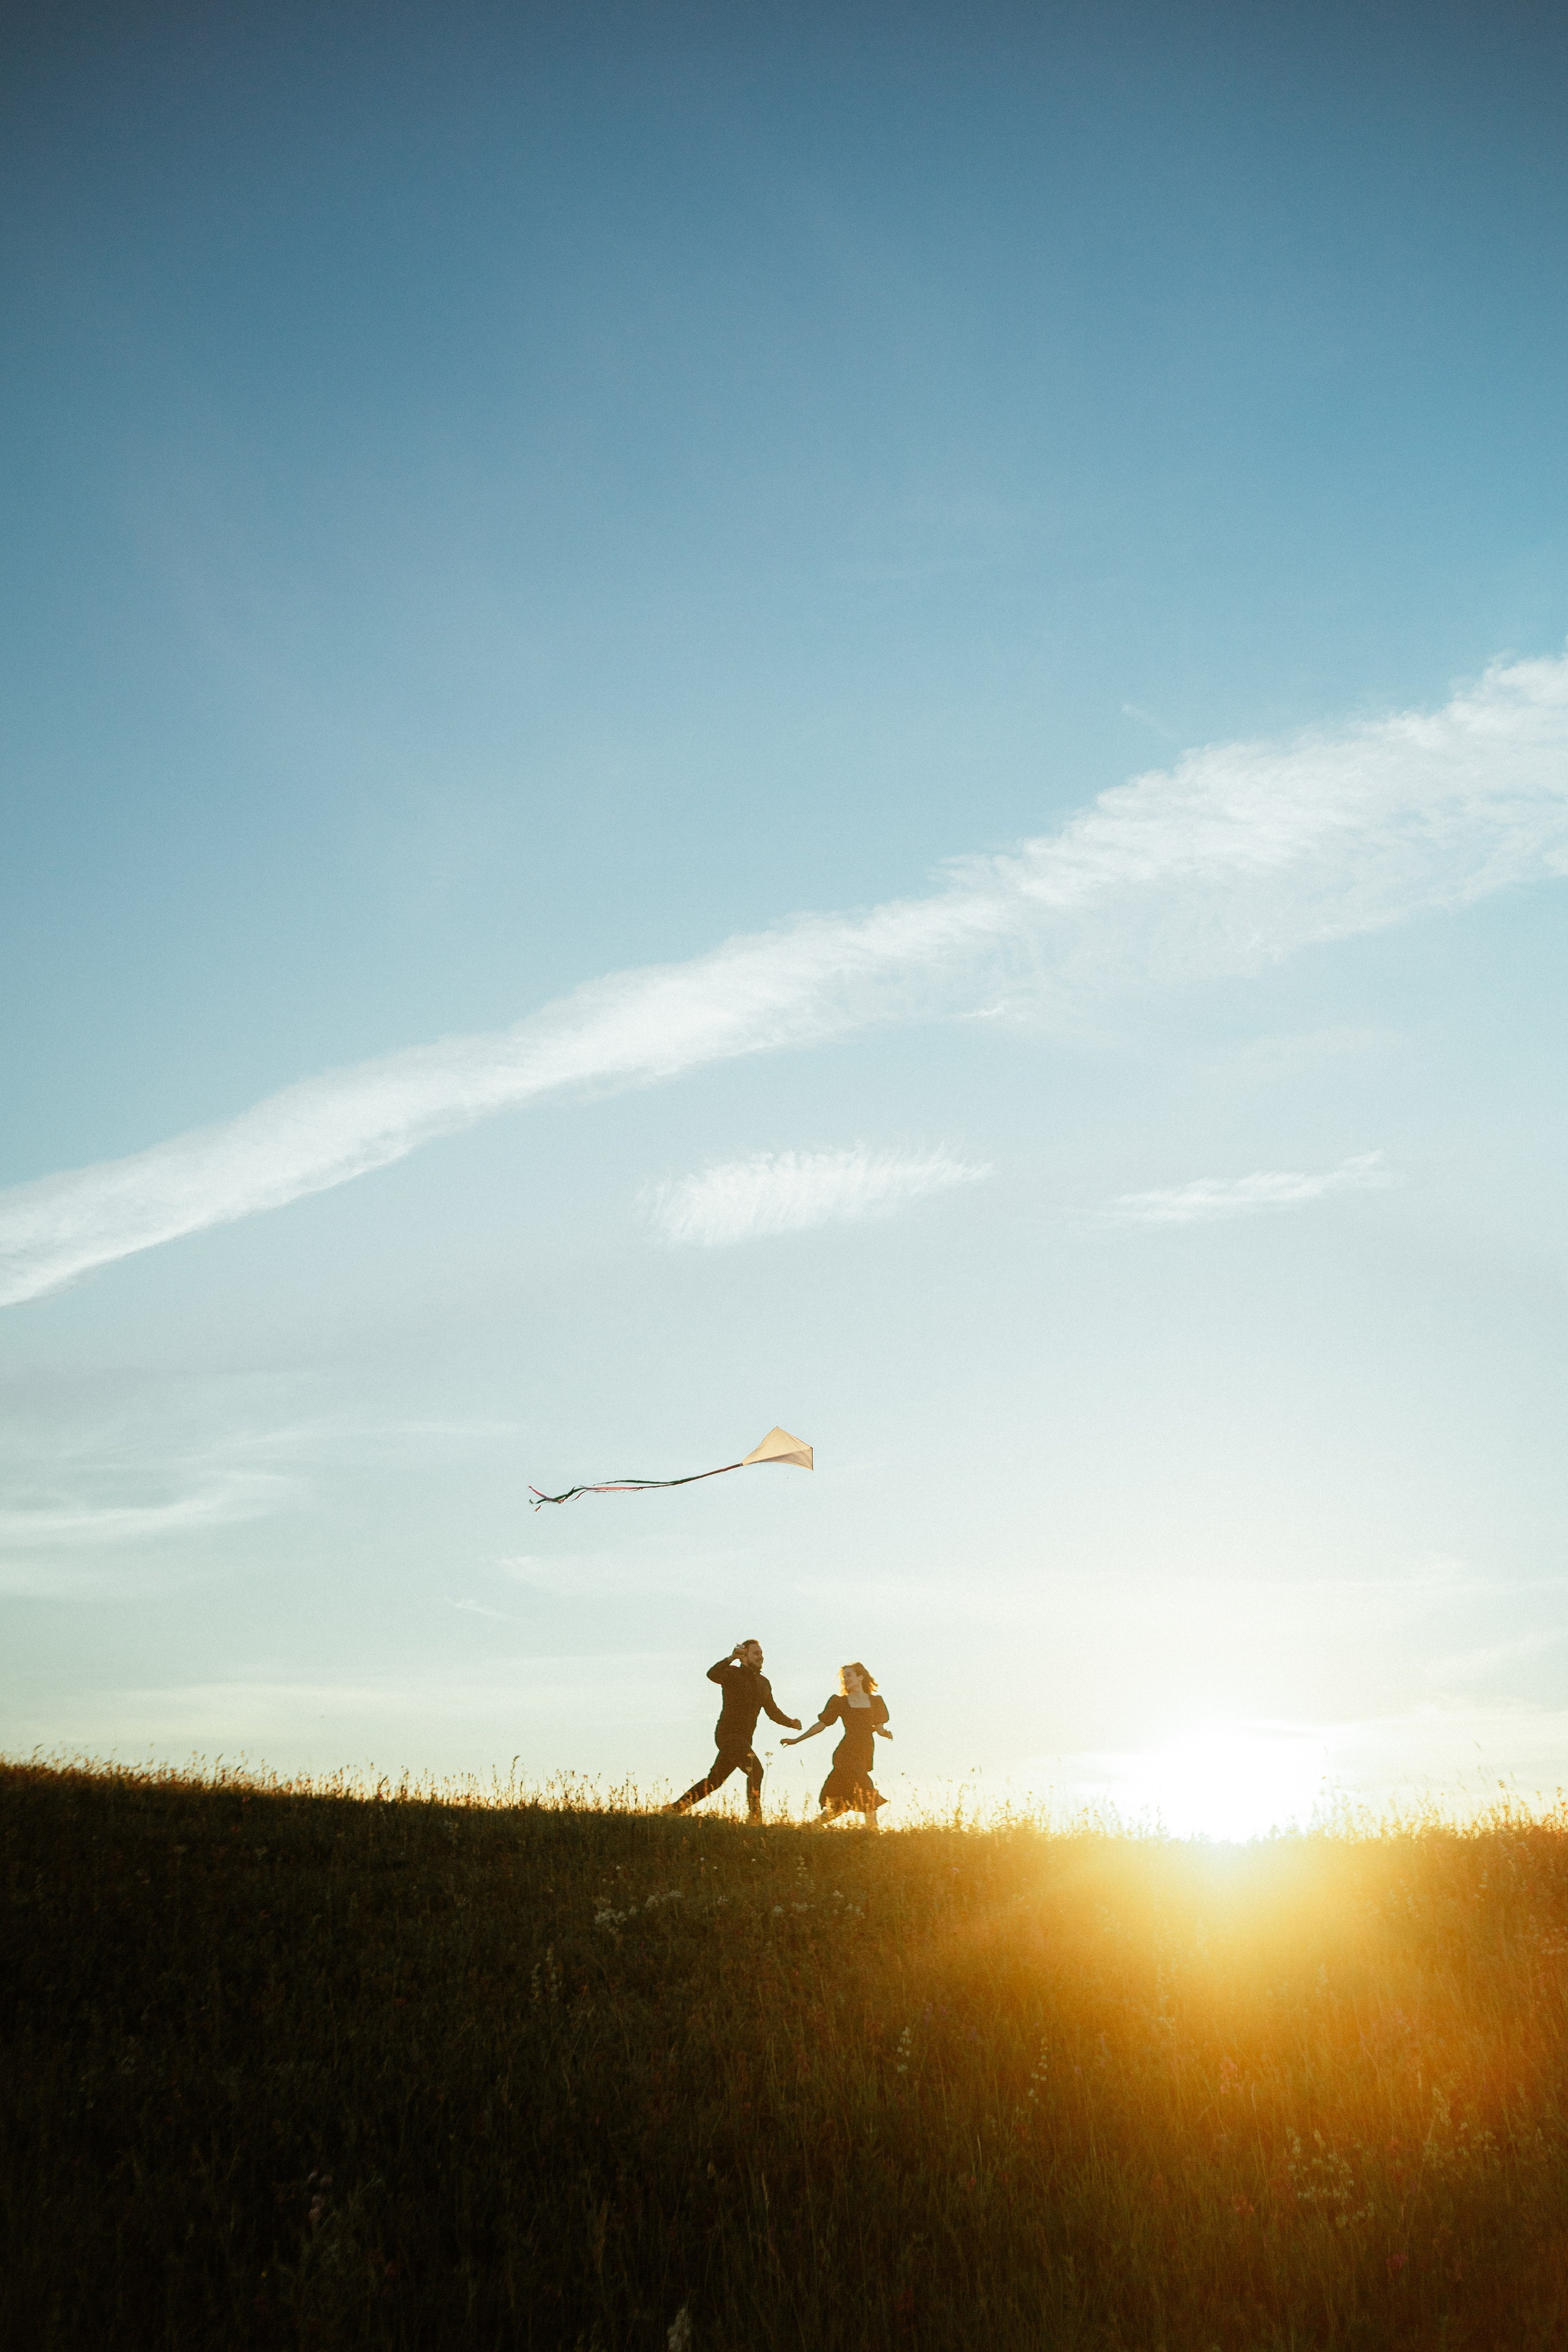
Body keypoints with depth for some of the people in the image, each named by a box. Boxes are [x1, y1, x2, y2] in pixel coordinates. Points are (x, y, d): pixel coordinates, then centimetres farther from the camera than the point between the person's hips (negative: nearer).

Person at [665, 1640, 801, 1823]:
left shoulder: (764, 1683, 15)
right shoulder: (733, 1674, -8)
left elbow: (773, 1711, 21)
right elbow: (713, 1674, -29)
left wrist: (791, 1722, 6)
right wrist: (731, 1658, -38)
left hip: (743, 1739, 8)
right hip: (728, 1734, -8)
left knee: (715, 1780, 12)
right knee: (755, 1769, -25)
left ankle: (675, 1807, 22)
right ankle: (754, 1815, -24)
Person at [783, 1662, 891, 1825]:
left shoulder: (875, 1701, 12)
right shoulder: (840, 1702, 7)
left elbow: (879, 1729, 13)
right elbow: (821, 1725, 8)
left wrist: (886, 1733, -11)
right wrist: (796, 1741, 4)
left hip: (866, 1753, 2)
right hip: (847, 1751, -2)